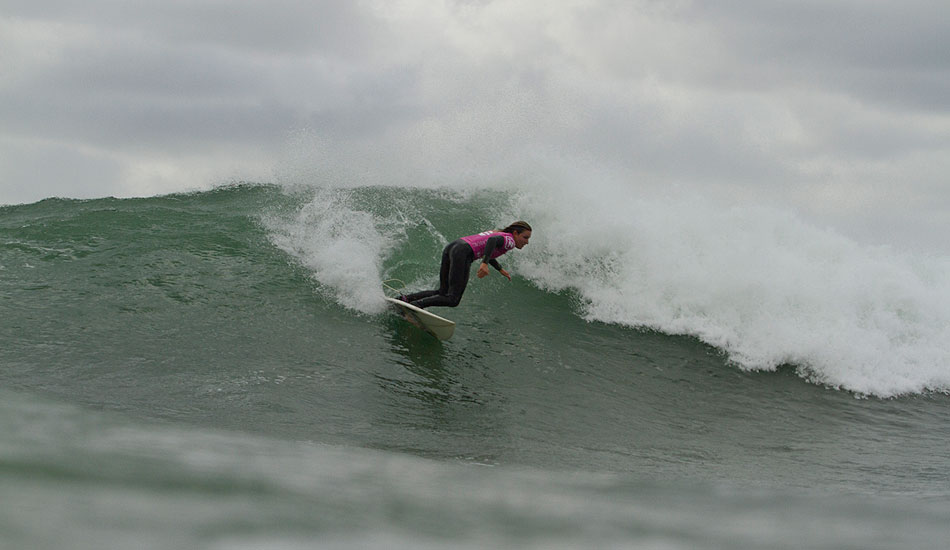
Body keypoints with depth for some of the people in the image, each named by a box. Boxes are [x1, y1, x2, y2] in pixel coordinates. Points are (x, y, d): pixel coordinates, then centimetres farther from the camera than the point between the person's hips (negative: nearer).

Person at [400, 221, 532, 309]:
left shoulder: (498, 234, 29)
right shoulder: (509, 240, 1)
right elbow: (492, 240, -20)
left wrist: (500, 269, 48)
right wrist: (485, 264, -31)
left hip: (450, 247, 9)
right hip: (463, 252, -9)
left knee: (442, 293, 15)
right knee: (453, 300, -9)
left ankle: (405, 299, 2)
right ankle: (414, 305, -20)